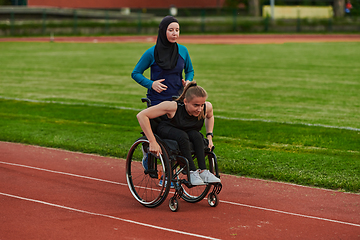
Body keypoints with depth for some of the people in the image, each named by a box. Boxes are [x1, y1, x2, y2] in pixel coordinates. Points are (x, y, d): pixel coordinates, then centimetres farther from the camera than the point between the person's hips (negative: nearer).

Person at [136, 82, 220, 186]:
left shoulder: (207, 107, -23)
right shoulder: (173, 106, -36)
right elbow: (141, 115, -38)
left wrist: (209, 136, -6)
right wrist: (153, 142, -40)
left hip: (189, 131, 4)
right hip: (166, 130, -4)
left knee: (196, 135, -30)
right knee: (182, 136, -36)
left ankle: (203, 171, -29)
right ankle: (192, 172, -32)